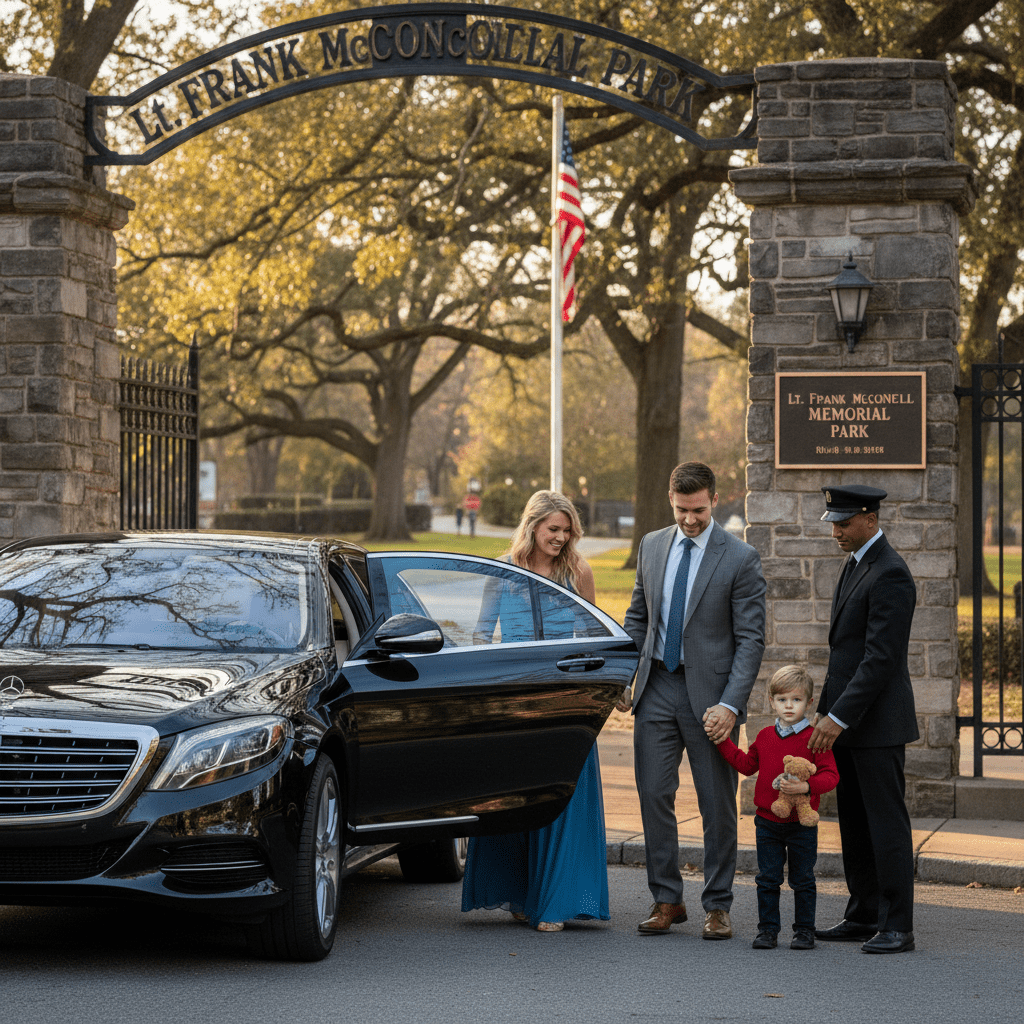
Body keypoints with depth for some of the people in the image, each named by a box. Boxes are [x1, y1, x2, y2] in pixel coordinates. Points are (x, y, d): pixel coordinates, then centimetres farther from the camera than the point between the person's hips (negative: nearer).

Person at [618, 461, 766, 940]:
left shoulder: (740, 559, -7)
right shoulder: (652, 546, 7)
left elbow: (750, 640, -9)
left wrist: (731, 705, -17)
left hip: (709, 691, -4)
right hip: (657, 687, 4)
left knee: (717, 805, 2)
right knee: (654, 794, 3)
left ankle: (717, 906, 13)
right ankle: (666, 900, 14)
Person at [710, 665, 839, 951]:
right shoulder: (765, 737, 8)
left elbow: (829, 775, -14)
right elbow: (747, 764, 22)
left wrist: (805, 786, -29)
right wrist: (724, 743, 16)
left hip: (801, 823, -4)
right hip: (767, 822, 4)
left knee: (802, 880, 6)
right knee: (767, 879, 7)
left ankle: (804, 930, 16)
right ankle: (768, 929, 15)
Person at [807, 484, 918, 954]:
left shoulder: (891, 575, -16)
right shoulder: (855, 564, 15)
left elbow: (881, 658, -22)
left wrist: (838, 718, -22)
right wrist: (827, 713, 18)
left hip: (878, 722, -9)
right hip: (847, 721, 9)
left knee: (887, 824, -5)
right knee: (854, 825, 12)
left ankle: (897, 927, -1)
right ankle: (863, 917, 19)